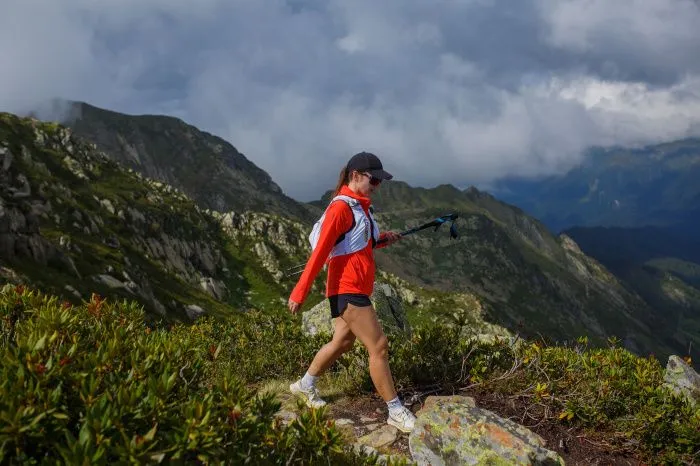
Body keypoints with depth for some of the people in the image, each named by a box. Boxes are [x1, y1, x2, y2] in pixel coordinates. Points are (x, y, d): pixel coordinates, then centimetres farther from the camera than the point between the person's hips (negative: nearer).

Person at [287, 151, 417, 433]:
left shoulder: (359, 206, 12)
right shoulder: (341, 207, -16)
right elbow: (320, 251, -19)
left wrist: (381, 240, 3)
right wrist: (300, 293, -19)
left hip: (357, 288, 10)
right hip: (348, 289, -10)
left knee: (343, 342, 20)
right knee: (379, 347, -7)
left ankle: (305, 385, 37)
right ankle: (396, 413, 1)